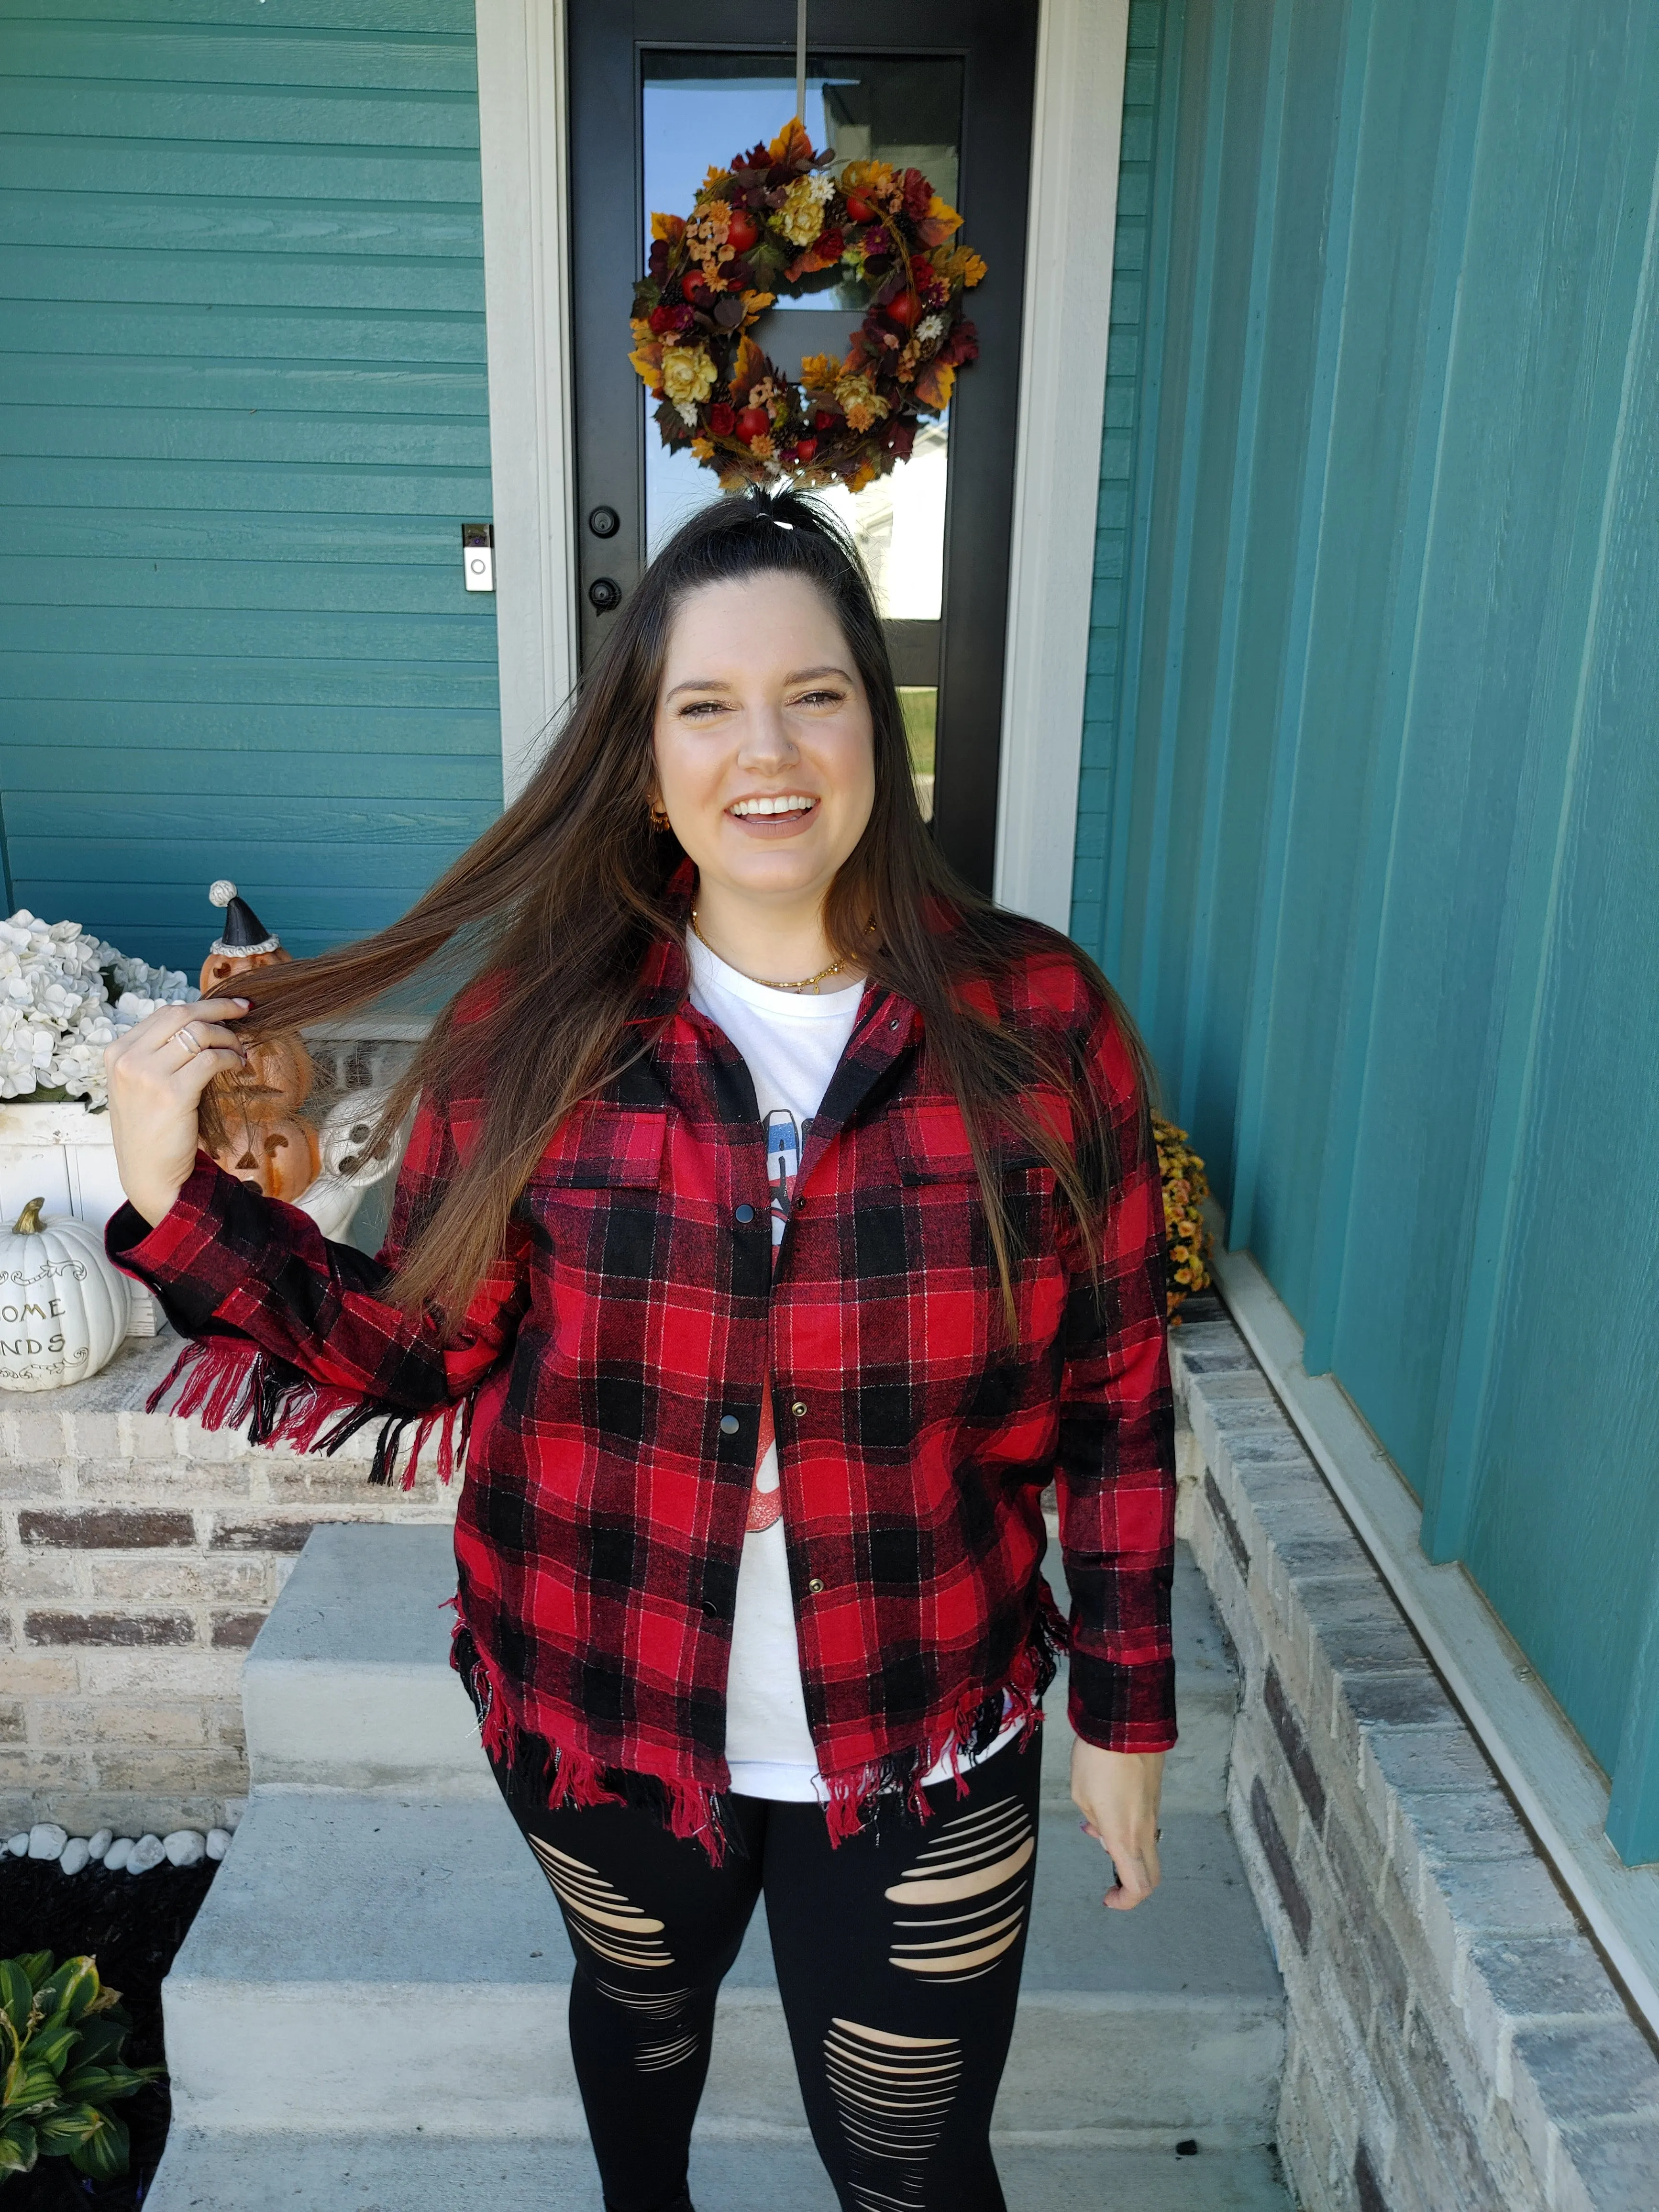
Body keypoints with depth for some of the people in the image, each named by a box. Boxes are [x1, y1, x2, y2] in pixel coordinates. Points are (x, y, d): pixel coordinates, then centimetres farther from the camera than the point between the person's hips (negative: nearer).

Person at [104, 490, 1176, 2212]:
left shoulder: (1036, 1021, -14)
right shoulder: (536, 1029, -11)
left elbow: (1114, 1393, -6)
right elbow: (418, 1352, -6)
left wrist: (1126, 1710, -1)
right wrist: (178, 1199, -19)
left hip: (922, 1753, -1)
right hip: (601, 1721, 2)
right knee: (639, 2005, 32)